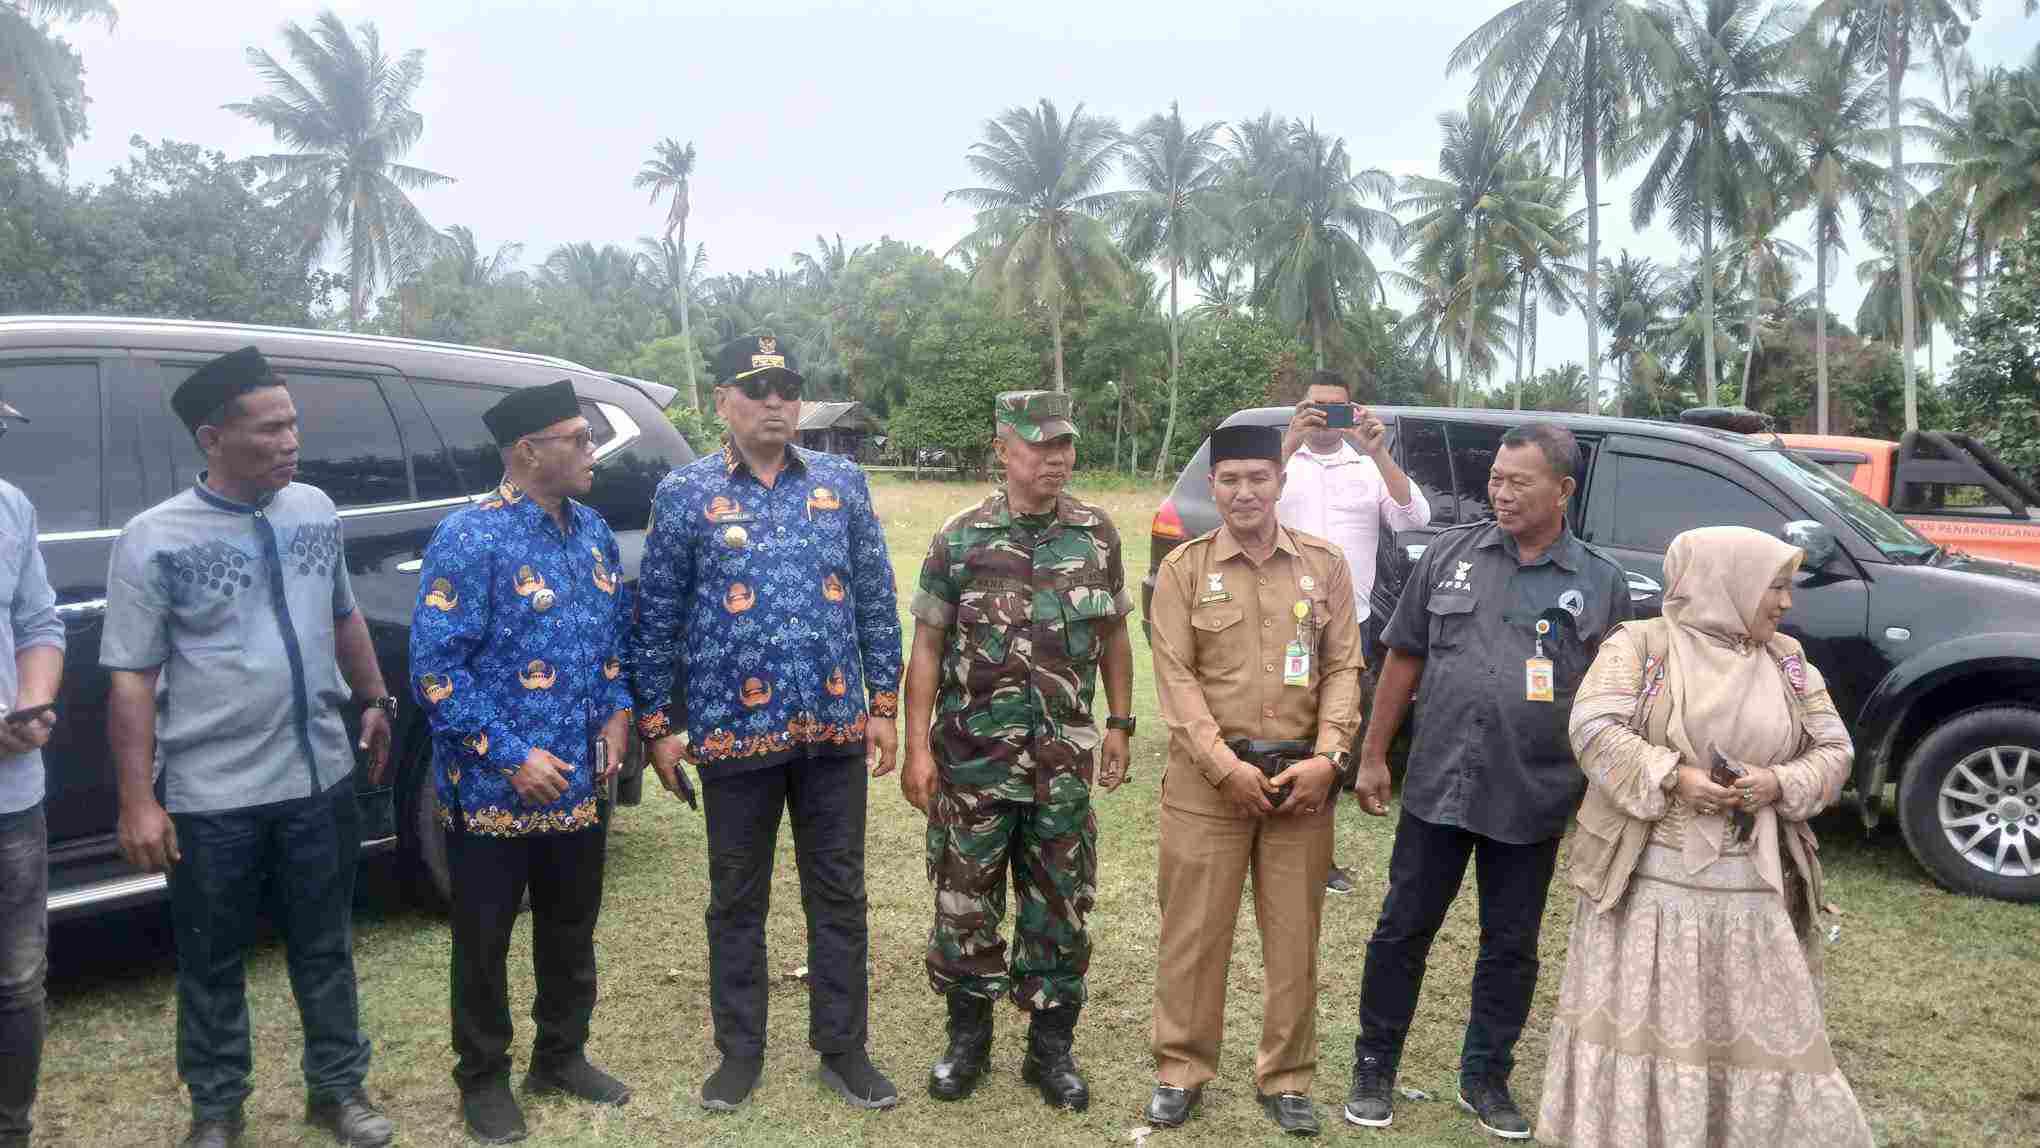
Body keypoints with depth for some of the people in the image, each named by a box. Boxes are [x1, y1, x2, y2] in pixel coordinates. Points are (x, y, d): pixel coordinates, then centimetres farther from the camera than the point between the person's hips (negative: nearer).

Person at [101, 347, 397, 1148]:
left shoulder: (316, 510, 1)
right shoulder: (156, 539, -12)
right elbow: (131, 679, -10)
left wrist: (375, 701, 20)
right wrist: (137, 801, -12)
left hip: (320, 779, 4)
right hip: (211, 796, -3)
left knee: (325, 948, 16)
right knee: (213, 964, 13)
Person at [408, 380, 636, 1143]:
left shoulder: (592, 532, 6)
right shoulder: (469, 539, -16)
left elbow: (616, 637, 17)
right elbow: (435, 671, -18)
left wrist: (617, 713, 1)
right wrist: (513, 757, -20)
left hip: (580, 786, 6)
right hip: (495, 790, -6)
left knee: (571, 931, 19)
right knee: (485, 940, 10)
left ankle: (562, 1057, 37)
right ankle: (484, 1079, 28)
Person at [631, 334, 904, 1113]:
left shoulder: (842, 483, 5)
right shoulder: (683, 495, -1)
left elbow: (876, 600, 6)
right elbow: (657, 620, 1)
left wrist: (883, 704, 3)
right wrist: (658, 725, -1)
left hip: (834, 729, 2)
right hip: (735, 732, -1)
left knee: (838, 894, 11)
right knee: (737, 900, 12)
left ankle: (843, 1050, 25)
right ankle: (740, 1053, 28)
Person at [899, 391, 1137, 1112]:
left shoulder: (1098, 535, 2)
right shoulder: (959, 538, -4)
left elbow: (1112, 634, 11)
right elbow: (927, 645, -3)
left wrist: (1119, 724, 7)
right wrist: (917, 747, -7)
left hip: (1063, 761, 2)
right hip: (972, 757, -1)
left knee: (1060, 907, 9)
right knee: (964, 903, 9)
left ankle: (1050, 1048, 25)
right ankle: (968, 1037, 28)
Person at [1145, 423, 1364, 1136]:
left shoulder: (1324, 564, 5)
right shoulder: (1183, 568, 0)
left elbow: (1344, 668, 3)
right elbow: (1176, 677, -6)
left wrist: (1327, 757, -10)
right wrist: (1226, 766, -14)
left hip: (1301, 776, 2)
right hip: (1208, 778, -1)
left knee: (1294, 936, 9)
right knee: (1194, 933, 5)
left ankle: (1286, 1078, 24)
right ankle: (1181, 1069, 21)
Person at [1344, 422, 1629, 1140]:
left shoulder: (1603, 583, 1)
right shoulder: (1451, 554, 2)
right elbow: (1404, 658, 5)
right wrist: (1373, 756, 3)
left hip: (1533, 802, 0)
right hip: (1436, 786, 0)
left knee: (1511, 947, 12)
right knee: (1403, 930, 8)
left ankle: (1485, 1079, 30)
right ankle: (1374, 1068, 25)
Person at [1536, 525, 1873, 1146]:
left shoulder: (1788, 660, 11)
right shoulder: (1641, 643, -4)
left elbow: (1834, 750, 11)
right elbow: (1594, 728, -12)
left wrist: (1781, 782, -9)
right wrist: (1671, 776, -21)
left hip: (1753, 888, 4)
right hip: (1649, 880, -4)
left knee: (1764, 1035, 9)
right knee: (1642, 1025, 3)